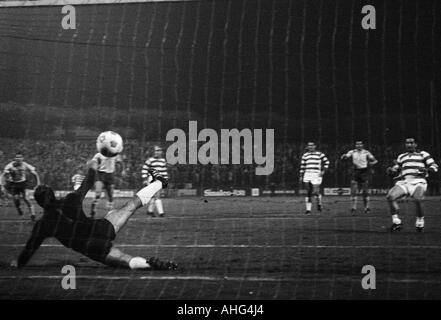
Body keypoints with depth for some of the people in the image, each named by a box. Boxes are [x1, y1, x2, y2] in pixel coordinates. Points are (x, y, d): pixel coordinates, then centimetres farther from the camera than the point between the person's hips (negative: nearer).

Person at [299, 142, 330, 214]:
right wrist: (301, 176, 13)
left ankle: (319, 204, 21)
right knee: (308, 192, 0)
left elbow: (326, 162, 5)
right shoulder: (305, 155, 15)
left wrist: (323, 171, -5)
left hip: (316, 175, -3)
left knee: (315, 192, -8)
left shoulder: (319, 154, 4)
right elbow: (302, 166, 17)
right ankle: (308, 209, 4)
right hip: (307, 175, 3)